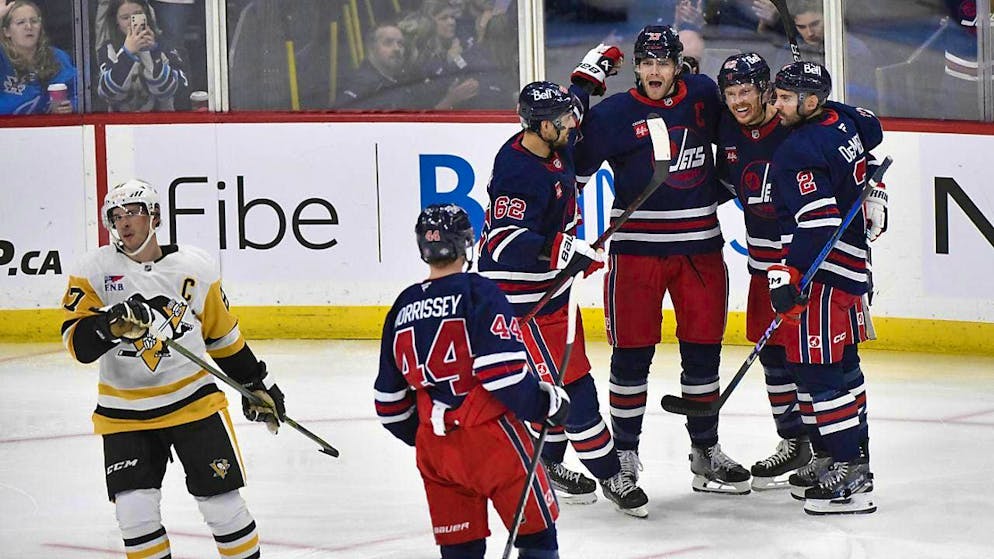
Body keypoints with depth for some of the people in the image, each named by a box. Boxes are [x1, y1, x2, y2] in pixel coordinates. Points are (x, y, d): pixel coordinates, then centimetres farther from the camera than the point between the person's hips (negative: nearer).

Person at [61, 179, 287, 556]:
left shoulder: (196, 267, -2)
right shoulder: (94, 270, -6)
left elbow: (222, 335, 11)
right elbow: (77, 342, -13)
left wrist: (257, 385, 15)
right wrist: (111, 323, -32)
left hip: (193, 401, 0)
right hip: (125, 412, 0)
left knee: (222, 503, -1)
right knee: (134, 510, -9)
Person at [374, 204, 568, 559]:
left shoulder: (402, 308, 10)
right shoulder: (477, 293, -8)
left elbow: (390, 398, 15)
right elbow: (504, 371, -18)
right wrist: (547, 403, -5)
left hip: (433, 446, 6)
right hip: (488, 436, -6)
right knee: (536, 529, 4)